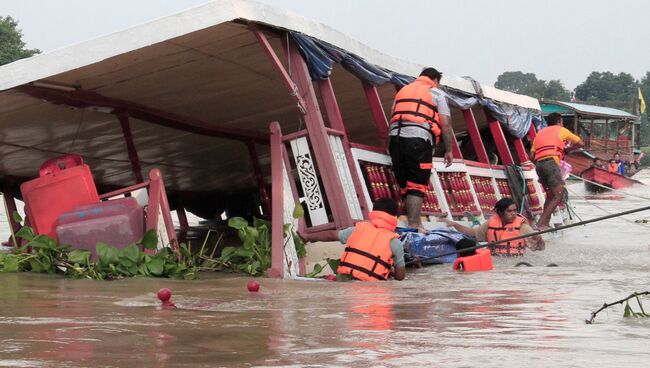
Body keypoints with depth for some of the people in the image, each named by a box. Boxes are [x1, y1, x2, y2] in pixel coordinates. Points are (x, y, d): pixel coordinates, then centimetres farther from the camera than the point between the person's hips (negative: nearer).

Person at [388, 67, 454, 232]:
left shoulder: (403, 90, 28)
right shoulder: (437, 93, 13)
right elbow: (445, 125, 4)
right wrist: (449, 150, 9)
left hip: (395, 138, 5)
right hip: (418, 140, -5)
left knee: (406, 185, 11)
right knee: (417, 186, -5)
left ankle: (414, 222, 11)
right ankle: (414, 226, -12)